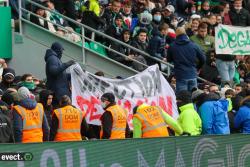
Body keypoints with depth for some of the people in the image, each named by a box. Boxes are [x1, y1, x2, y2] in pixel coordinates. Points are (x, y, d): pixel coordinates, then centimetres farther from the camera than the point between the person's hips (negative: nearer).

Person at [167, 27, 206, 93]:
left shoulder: (172, 47, -3)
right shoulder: (194, 46, 1)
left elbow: (169, 60, 13)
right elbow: (203, 59, 7)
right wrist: (197, 67, 24)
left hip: (180, 76, -2)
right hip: (192, 75, 2)